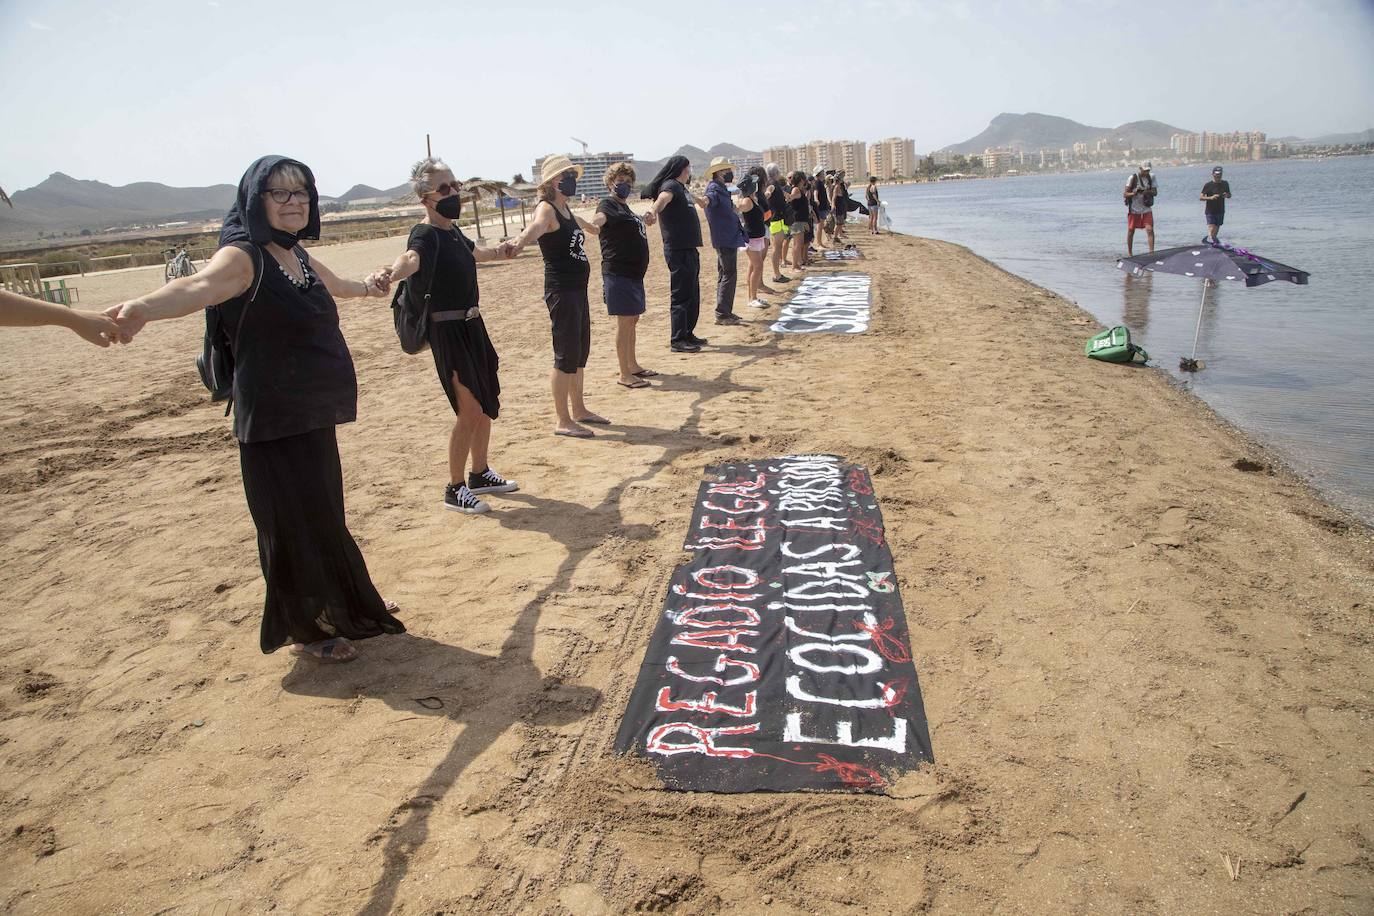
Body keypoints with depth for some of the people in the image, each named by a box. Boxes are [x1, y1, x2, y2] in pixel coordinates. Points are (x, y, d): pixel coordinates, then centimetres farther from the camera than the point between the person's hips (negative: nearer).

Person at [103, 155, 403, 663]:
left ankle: (344, 603, 39)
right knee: (292, 521, 1)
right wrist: (144, 307, -60)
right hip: (272, 421, -8)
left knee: (324, 516, 21)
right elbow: (200, 285, -38)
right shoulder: (243, 257, -15)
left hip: (313, 414, 8)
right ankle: (306, 629, 19)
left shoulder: (297, 255, 10)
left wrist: (366, 285, 55)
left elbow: (335, 286, 34)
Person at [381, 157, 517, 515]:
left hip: (472, 325, 9)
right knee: (470, 409, -9)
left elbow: (474, 253, 33)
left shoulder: (453, 231, 8)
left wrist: (499, 251, 51)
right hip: (449, 331, -9)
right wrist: (391, 274, -65)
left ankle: (480, 474, 33)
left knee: (487, 403, 16)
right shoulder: (426, 235, -18)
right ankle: (455, 489, 5)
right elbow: (412, 258, -43)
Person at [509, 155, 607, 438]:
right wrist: (520, 242, -59)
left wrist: (594, 228, 60)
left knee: (581, 353, 15)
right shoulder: (546, 209, -12)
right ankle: (563, 422, 1)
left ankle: (578, 410, 28)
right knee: (566, 356, -6)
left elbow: (582, 223, 39)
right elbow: (536, 226, -37)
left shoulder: (566, 208, 14)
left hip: (578, 289, 9)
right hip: (561, 291, -9)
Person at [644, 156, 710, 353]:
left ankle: (688, 334, 26)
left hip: (689, 248, 10)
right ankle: (678, 340, -3)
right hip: (678, 250, -10)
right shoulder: (670, 186, -11)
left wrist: (699, 200, 63)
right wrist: (653, 212, -55)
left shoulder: (681, 187, 18)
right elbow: (663, 198, -35)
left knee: (693, 295, 16)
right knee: (681, 296, -7)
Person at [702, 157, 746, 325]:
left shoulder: (722, 189, 16)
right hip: (725, 240, -11)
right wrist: (706, 200, -62)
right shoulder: (714, 188, -15)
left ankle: (724, 312, 23)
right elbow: (710, 197, -40)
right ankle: (722, 314, -6)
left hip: (729, 239, 11)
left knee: (725, 275, 15)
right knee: (729, 275, -9)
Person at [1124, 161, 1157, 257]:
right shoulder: (1132, 178, -9)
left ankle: (1152, 252, -11)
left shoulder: (1151, 177, 2)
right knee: (1131, 231, 7)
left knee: (1150, 230, -11)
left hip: (1146, 209, 2)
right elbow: (1125, 194, -9)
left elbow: (1155, 192, 0)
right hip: (1134, 209, -2)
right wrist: (1134, 193, -29)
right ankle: (1129, 253, 21)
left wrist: (1147, 192, -21)